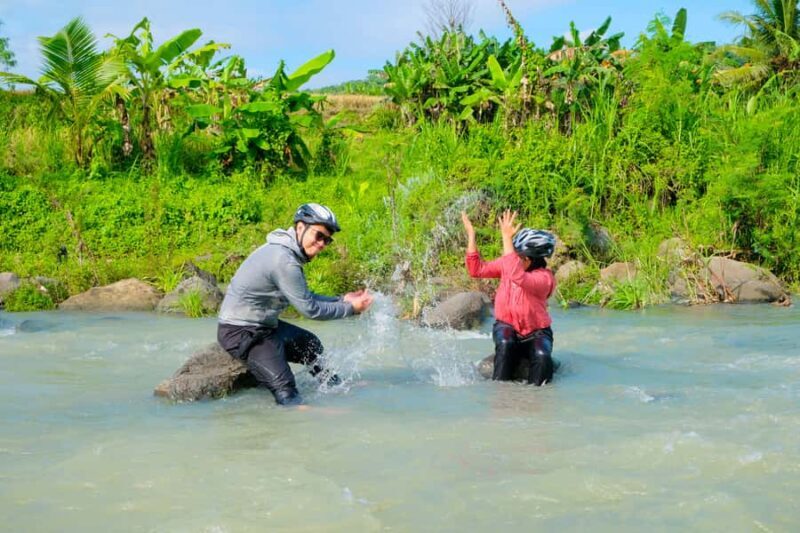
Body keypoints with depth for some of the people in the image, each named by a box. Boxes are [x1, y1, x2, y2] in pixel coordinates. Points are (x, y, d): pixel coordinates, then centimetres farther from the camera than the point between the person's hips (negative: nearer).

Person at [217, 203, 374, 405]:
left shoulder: (285, 252, 6)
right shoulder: (284, 260, -26)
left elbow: (304, 298, 16)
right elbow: (309, 309, -20)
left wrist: (341, 299, 9)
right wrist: (350, 308, -9)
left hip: (262, 325, 11)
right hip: (241, 333, -11)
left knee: (310, 343, 26)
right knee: (284, 388, -23)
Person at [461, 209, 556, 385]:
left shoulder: (545, 278, -24)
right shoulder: (507, 264, -5)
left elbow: (518, 277, -44)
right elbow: (477, 269, -2)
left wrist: (507, 238, -46)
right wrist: (471, 235, -9)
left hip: (536, 332, -3)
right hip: (507, 326, 3)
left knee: (542, 357, -33)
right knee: (505, 344, -32)